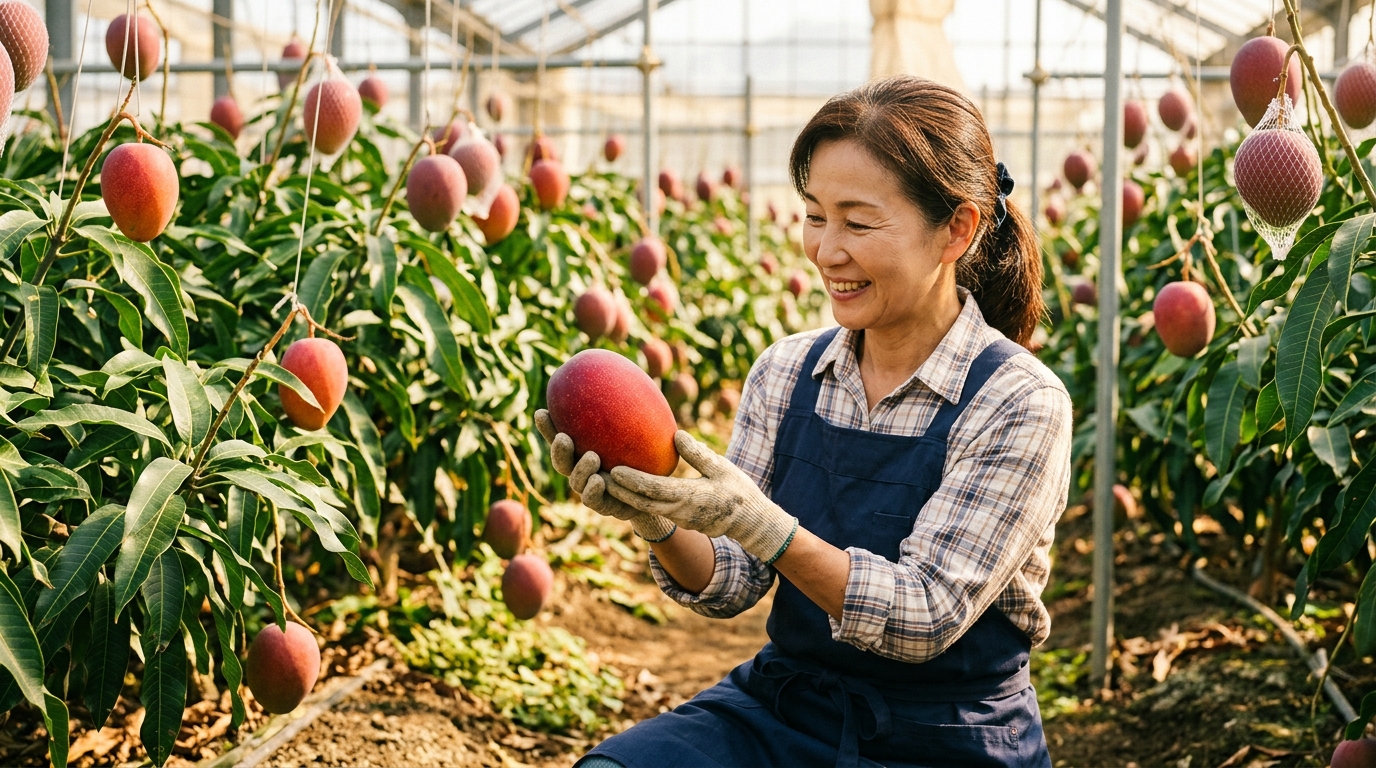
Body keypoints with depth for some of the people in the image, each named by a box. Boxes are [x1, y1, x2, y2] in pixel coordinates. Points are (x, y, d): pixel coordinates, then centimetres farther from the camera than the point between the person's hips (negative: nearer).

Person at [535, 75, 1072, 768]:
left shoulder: (1018, 403, -13)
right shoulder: (785, 372, 1)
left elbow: (926, 618, -19)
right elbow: (730, 586, 1)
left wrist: (757, 523, -30)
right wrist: (658, 521, -21)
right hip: (780, 707, 4)